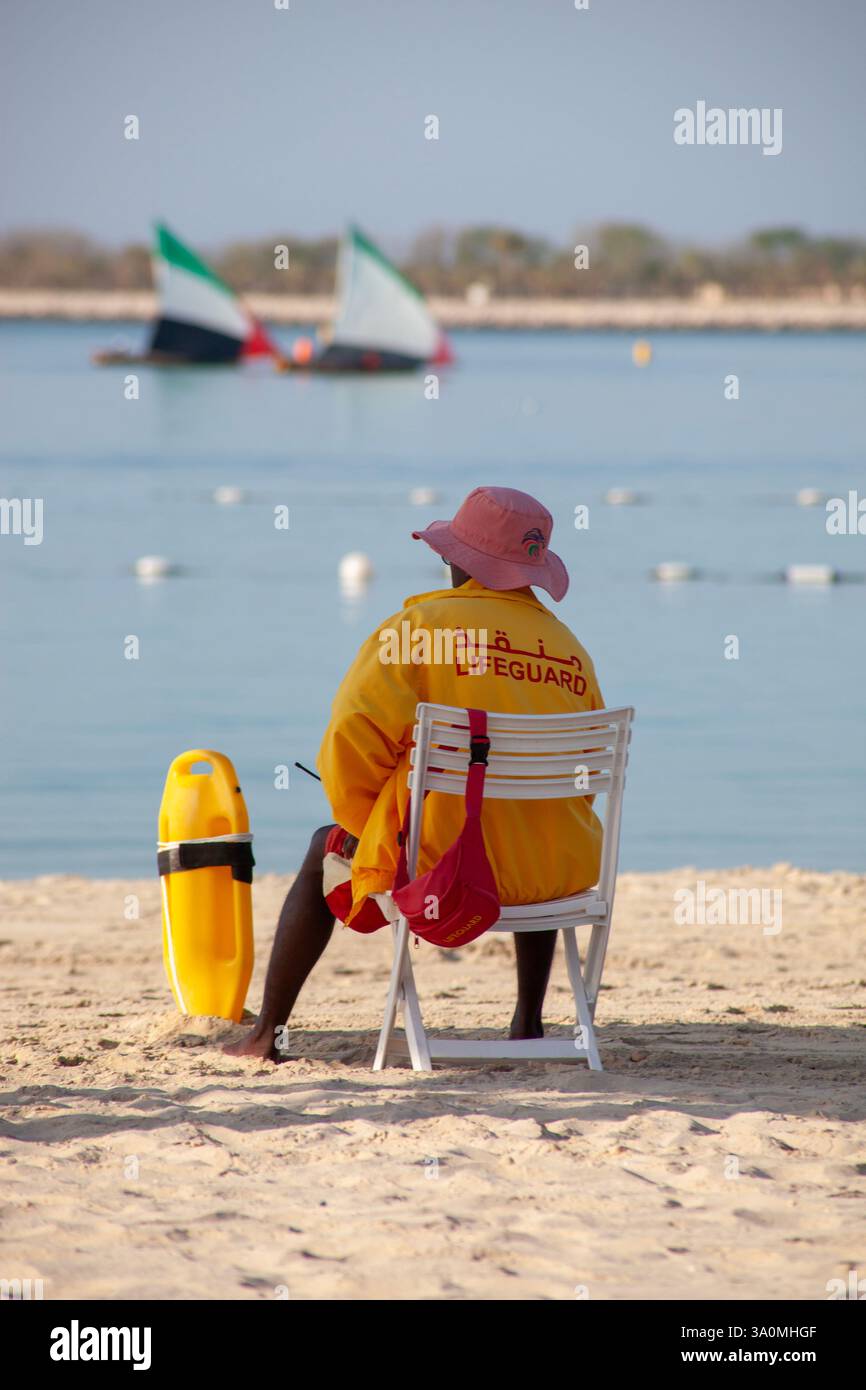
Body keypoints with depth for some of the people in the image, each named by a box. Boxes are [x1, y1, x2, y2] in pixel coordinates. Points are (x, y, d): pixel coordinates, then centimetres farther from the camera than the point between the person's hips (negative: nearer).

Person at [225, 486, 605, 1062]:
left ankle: (267, 1034, 31)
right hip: (561, 874, 4)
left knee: (326, 852, 28)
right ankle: (529, 1023, 41)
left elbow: (353, 739, -12)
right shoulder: (572, 651, 6)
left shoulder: (419, 626, -8)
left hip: (437, 869, -4)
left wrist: (364, 825, 7)